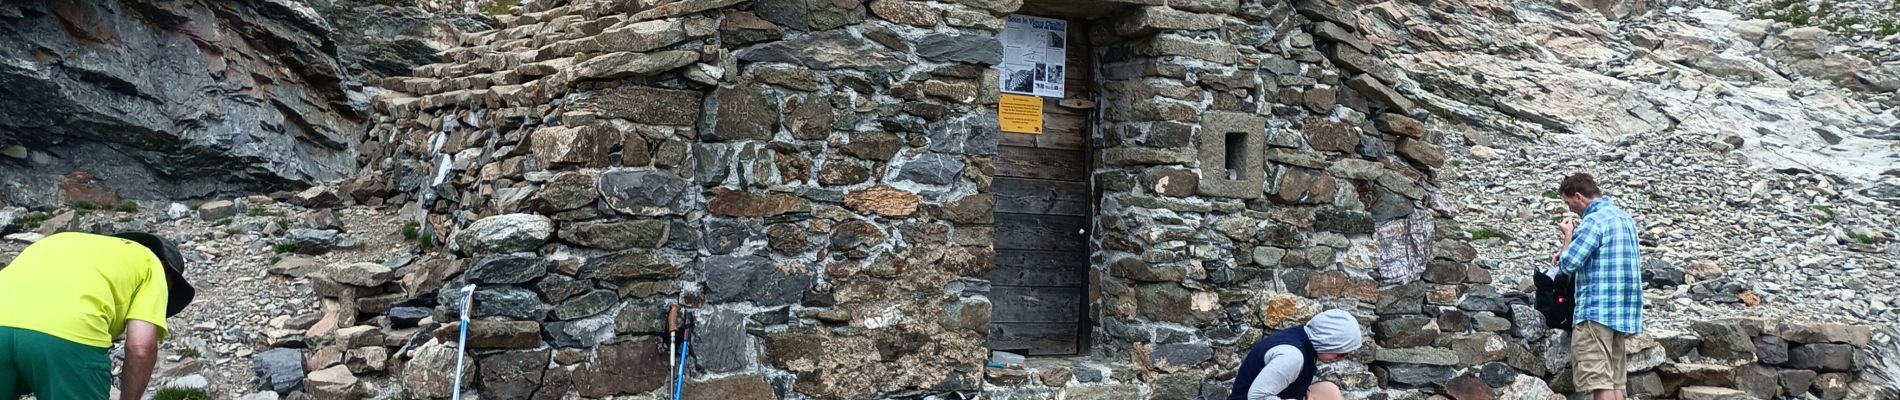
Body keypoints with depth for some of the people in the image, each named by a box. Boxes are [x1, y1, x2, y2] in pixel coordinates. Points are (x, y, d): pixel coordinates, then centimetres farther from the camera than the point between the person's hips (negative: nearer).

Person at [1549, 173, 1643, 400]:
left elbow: (1568, 263, -16)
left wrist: (1569, 236, 2)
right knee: (1615, 380, 9)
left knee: (1599, 380, -9)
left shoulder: (1594, 220, -13)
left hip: (1597, 310, -9)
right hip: (1623, 310, 9)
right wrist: (1568, 252, 19)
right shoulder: (1623, 216, 18)